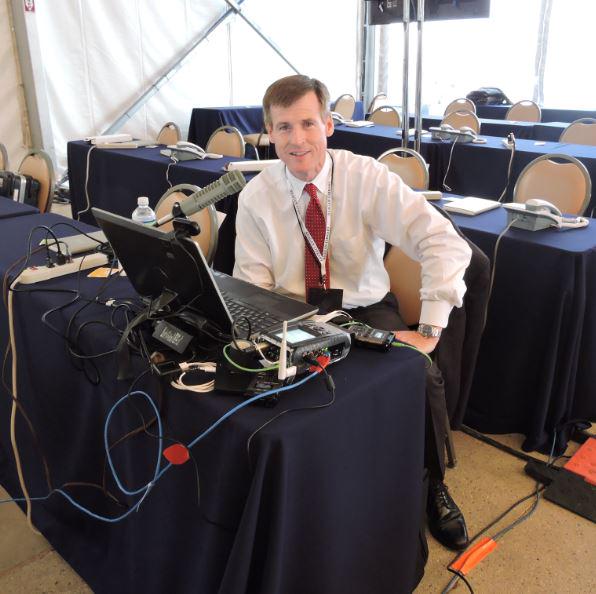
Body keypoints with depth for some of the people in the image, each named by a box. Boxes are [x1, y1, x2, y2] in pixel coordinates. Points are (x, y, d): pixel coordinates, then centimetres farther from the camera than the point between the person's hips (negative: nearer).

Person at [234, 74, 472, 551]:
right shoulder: (256, 196, -4)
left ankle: (433, 487, 6)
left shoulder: (367, 177, -11)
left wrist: (430, 331, -25)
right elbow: (251, 287, -3)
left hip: (366, 310, 0)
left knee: (424, 378, -24)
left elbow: (446, 243, -19)